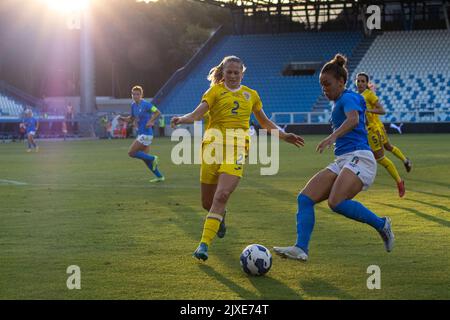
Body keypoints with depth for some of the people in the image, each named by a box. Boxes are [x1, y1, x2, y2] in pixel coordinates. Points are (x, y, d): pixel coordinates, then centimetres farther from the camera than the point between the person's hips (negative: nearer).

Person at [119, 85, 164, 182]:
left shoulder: (145, 104, -14)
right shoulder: (133, 105, 10)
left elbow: (157, 112, -12)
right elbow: (131, 119, 21)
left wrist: (150, 121, -22)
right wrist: (122, 118, 4)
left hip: (146, 134, -9)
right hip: (141, 134, 9)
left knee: (131, 153, -11)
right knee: (144, 157, 11)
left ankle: (153, 158, -1)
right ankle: (159, 176, 17)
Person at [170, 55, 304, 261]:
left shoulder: (251, 95, 18)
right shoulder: (215, 91, 7)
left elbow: (265, 123, 30)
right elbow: (198, 113, -9)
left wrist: (284, 136, 24)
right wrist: (183, 119, -29)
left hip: (237, 148, 1)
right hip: (213, 145, 0)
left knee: (221, 196, -20)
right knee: (207, 203, 4)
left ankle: (204, 244, -19)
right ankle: (220, 216, 42)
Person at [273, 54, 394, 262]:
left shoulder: (348, 98, -6)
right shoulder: (339, 103, 22)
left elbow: (353, 120, -28)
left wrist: (332, 137, -44)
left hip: (358, 159, -9)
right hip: (341, 162, 10)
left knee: (336, 202, -31)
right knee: (305, 198, -8)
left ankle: (381, 224, -12)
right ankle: (301, 249, -18)